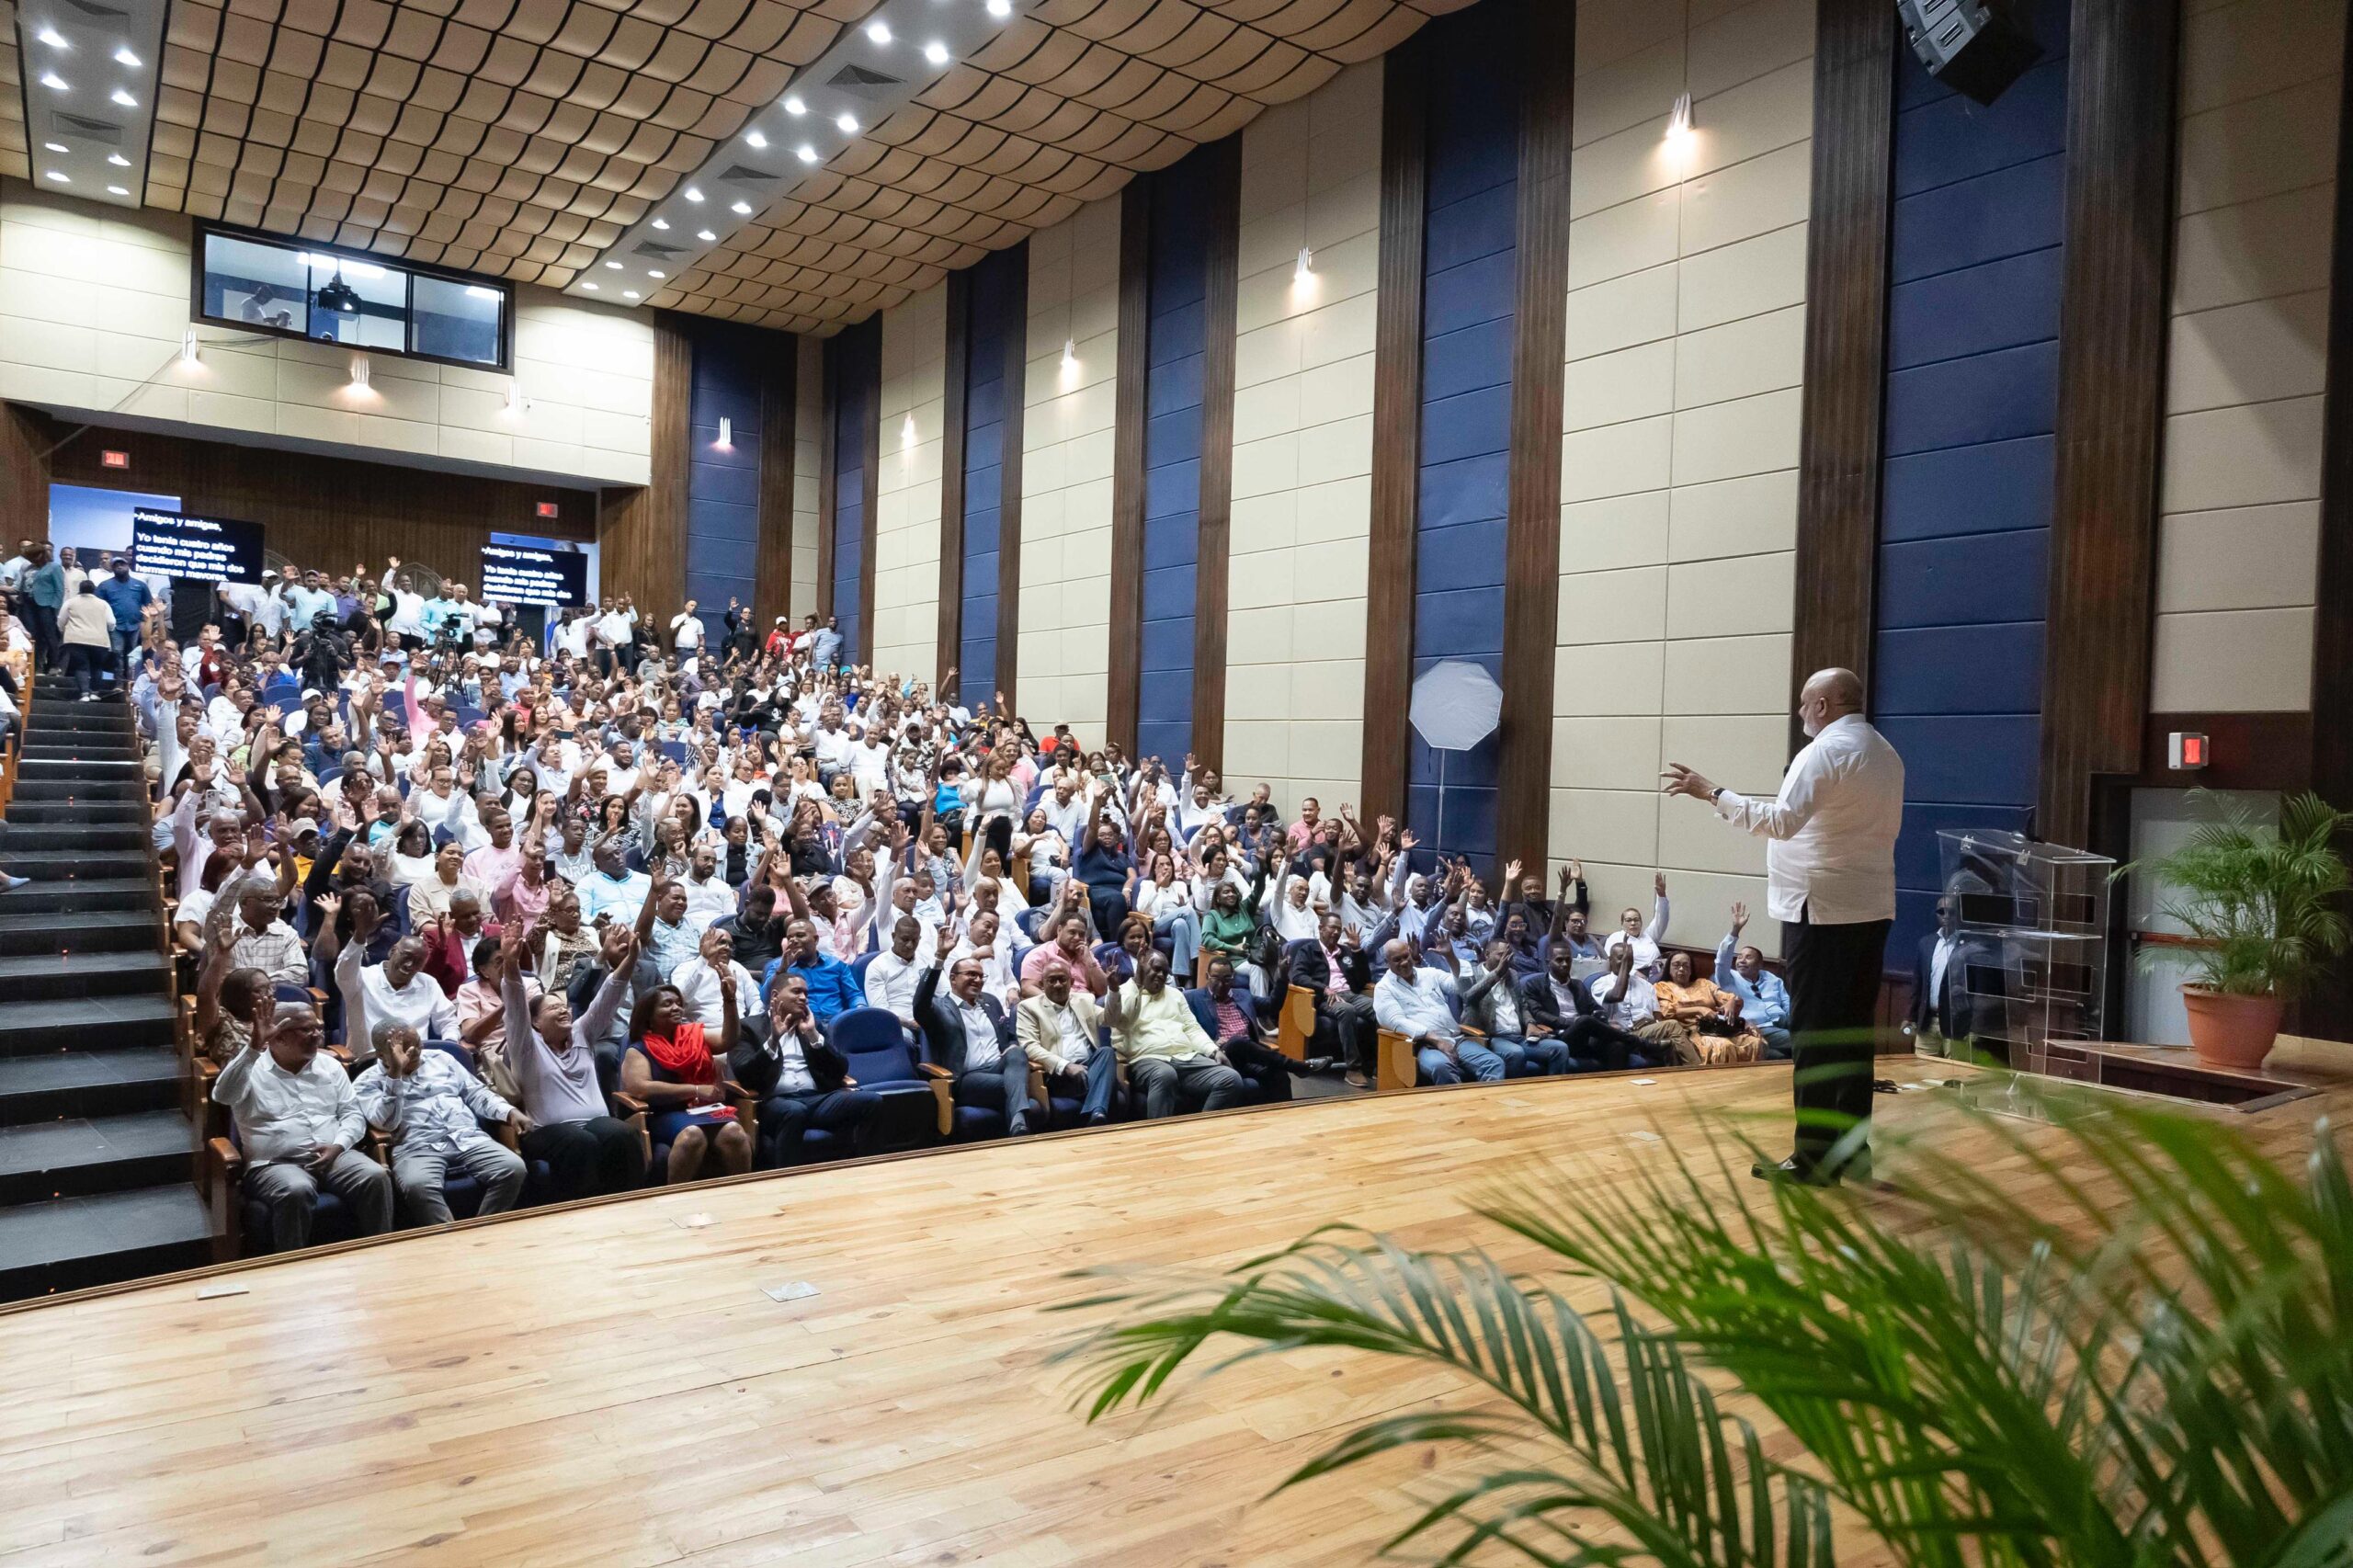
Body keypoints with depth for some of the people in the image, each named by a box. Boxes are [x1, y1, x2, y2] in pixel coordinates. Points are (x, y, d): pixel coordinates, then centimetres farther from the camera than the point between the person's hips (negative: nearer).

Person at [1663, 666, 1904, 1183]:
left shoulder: (1824, 753, -14)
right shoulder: (1885, 754, 14)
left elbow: (1780, 820, -25)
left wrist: (1711, 792, -21)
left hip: (1821, 910, -8)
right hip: (1872, 907, 8)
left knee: (1814, 1032, -3)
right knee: (1854, 1030, 12)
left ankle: (1815, 1155, 2)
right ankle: (1853, 1146, 18)